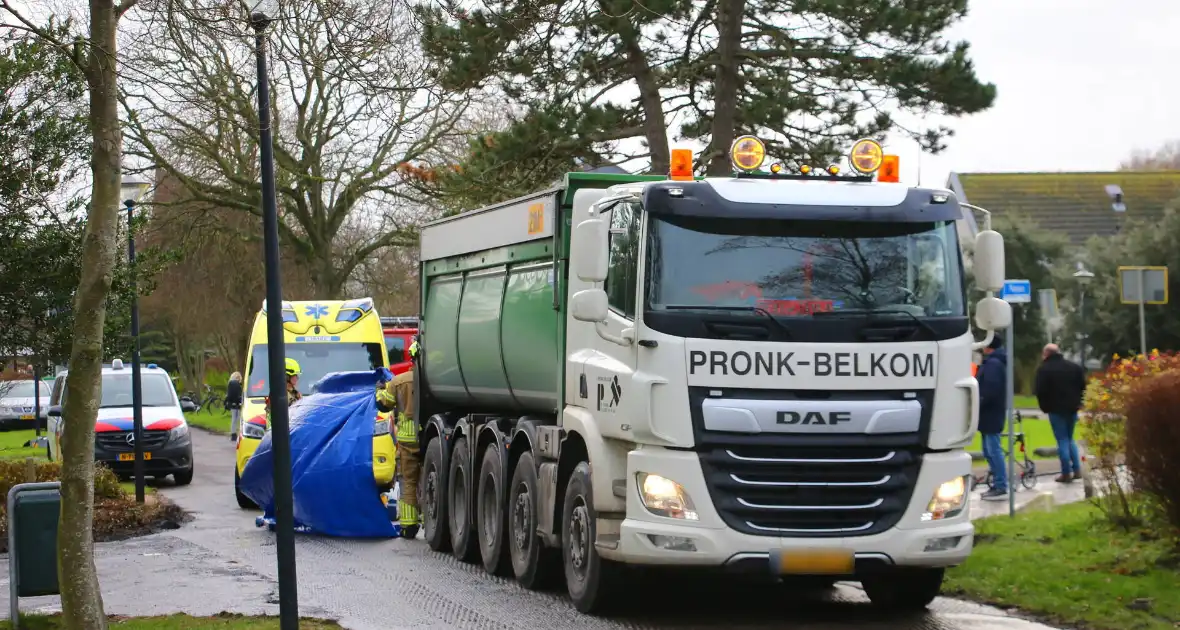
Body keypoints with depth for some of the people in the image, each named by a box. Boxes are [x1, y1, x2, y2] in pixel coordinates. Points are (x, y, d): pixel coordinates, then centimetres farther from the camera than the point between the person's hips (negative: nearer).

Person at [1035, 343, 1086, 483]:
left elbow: (1041, 391, -11)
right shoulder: (1074, 367, 9)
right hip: (1072, 408, 5)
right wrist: (1078, 402, 14)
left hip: (1056, 409, -5)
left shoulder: (1044, 369, -7)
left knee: (1062, 440, -1)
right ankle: (1077, 470, 9)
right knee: (1069, 438, 17)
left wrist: (1045, 407, 2)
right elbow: (1083, 386, 8)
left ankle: (1066, 473, -3)